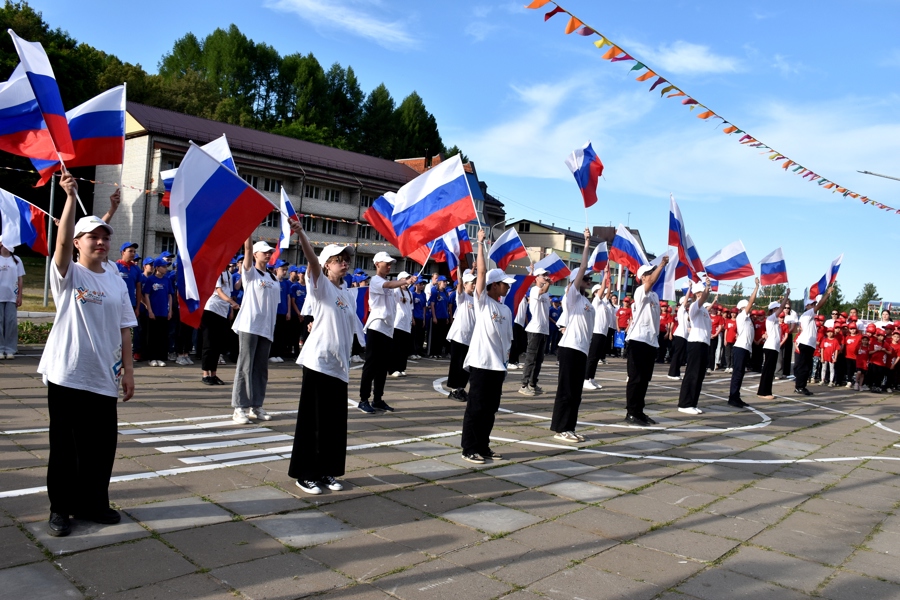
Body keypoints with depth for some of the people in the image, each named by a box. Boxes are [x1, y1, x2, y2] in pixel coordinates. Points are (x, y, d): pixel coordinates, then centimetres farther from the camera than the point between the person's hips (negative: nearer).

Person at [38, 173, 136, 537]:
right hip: (66, 375, -4)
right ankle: (60, 508, 18)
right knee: (65, 445, 4)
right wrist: (71, 197, -28)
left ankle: (92, 503, 24)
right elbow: (62, 240, -22)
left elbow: (124, 329, 10)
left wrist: (128, 369, 6)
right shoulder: (68, 274, -2)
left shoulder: (117, 282, 10)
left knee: (102, 445, 8)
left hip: (104, 378, 4)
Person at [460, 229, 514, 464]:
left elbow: (507, 339, 16)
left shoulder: (506, 310, 14)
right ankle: (469, 449, 7)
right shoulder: (482, 301, -4)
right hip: (481, 363, -6)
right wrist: (480, 244, -10)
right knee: (475, 408, -1)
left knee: (490, 409, 12)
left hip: (498, 365, 7)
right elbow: (481, 272, -12)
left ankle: (483, 447, 22)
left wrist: (506, 361, 12)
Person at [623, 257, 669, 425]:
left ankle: (639, 412, 16)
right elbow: (652, 281, -28)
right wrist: (663, 263, -30)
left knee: (645, 379, 10)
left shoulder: (655, 295, 18)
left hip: (651, 341, 8)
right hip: (638, 340, -8)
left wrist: (656, 339, 17)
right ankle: (631, 413, -1)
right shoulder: (640, 292, -6)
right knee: (635, 379, -6)